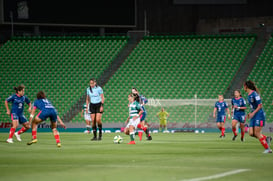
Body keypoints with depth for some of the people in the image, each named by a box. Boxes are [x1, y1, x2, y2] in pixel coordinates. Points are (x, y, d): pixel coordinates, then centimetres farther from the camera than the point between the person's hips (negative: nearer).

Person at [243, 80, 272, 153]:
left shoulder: (254, 94, -14)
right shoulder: (249, 95, 14)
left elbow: (260, 105, -17)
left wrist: (253, 113, -21)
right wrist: (250, 114, 11)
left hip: (259, 115, -9)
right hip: (253, 117, 9)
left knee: (257, 133, -11)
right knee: (251, 133, -2)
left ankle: (267, 149, -4)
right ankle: (265, 139, 12)